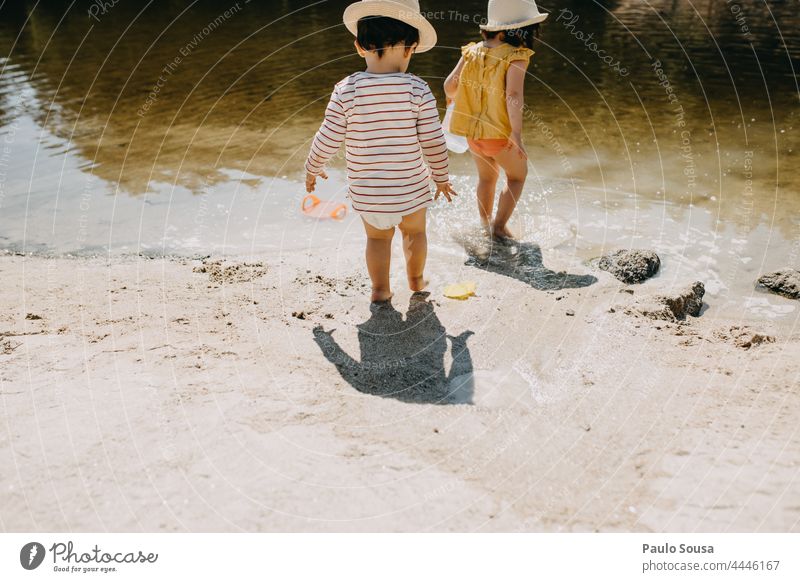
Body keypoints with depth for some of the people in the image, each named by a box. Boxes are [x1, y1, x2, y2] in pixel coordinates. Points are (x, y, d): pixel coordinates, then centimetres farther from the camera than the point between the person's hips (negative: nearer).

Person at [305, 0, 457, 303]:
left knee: (377, 237, 23)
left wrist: (312, 169, 11)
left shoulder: (346, 90, -14)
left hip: (366, 189, 0)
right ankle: (416, 279, 44)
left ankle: (380, 289, 32)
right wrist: (442, 177, 7)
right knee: (415, 231, 26)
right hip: (411, 186, 0)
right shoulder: (417, 89, -16)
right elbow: (433, 142, -11)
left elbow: (327, 140, -8)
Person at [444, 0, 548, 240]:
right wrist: (517, 134, -28)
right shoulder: (515, 57, -15)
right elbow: (513, 95, -26)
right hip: (501, 133, -5)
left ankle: (485, 224, 39)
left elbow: (450, 84, -2)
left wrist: (454, 99, 20)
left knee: (486, 177, 27)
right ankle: (499, 226, 11)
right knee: (517, 176, 19)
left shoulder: (472, 51, 1)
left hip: (473, 132, 5)